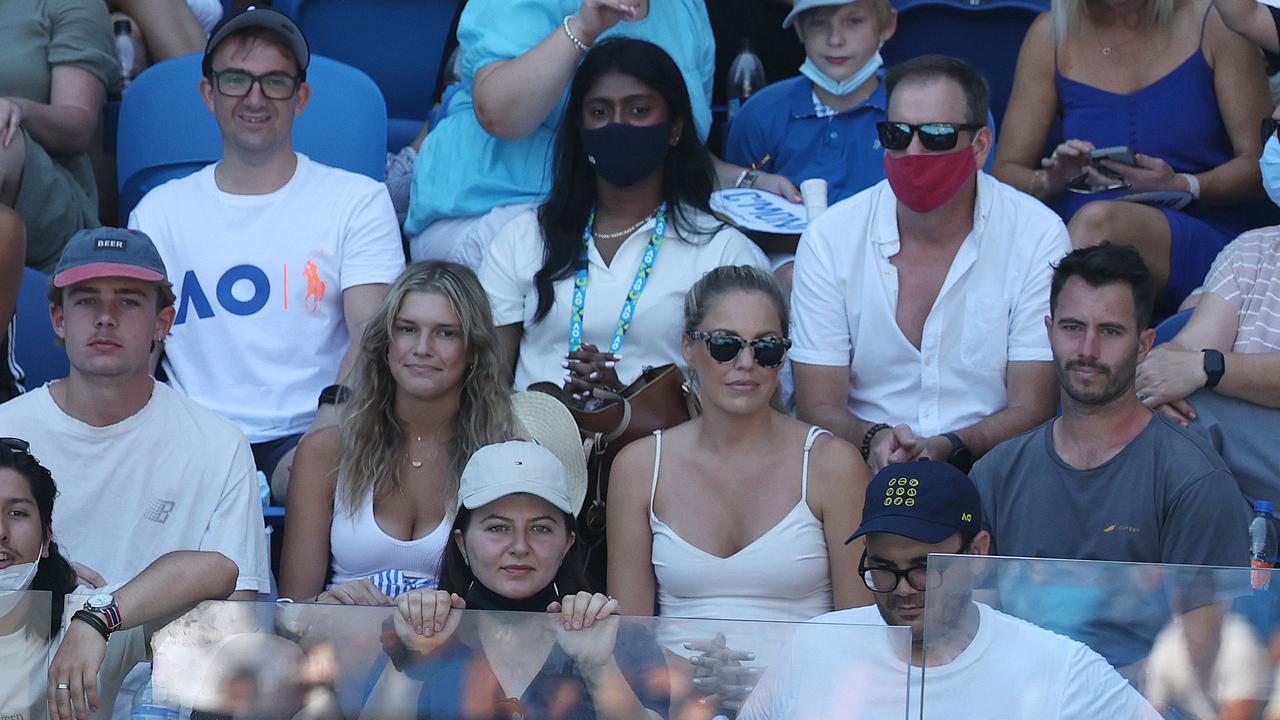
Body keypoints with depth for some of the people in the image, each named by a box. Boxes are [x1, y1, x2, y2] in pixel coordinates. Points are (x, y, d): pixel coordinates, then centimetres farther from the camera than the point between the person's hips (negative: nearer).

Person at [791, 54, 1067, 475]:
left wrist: (947, 448, -22)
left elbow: (1031, 409, -3)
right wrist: (873, 440, -21)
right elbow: (817, 407, 1)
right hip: (864, 468, 0)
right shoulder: (828, 239, 2)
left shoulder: (1037, 236, -1)